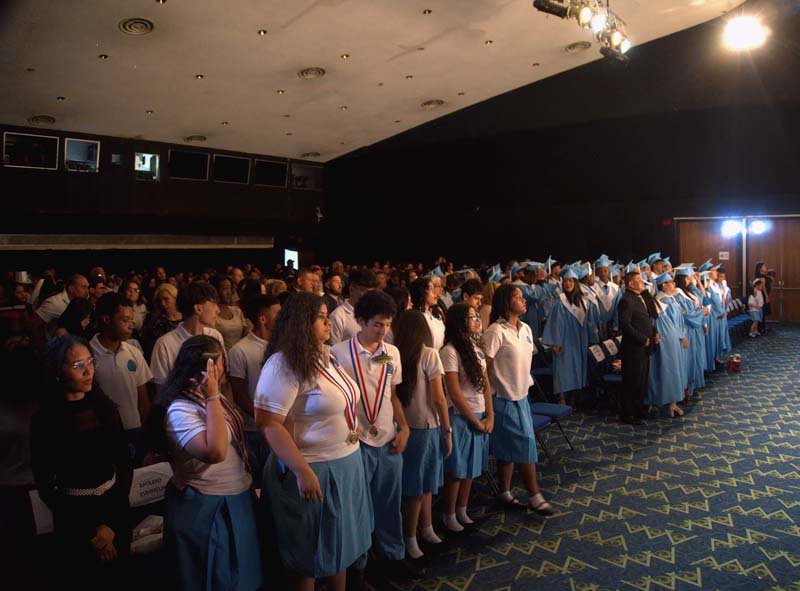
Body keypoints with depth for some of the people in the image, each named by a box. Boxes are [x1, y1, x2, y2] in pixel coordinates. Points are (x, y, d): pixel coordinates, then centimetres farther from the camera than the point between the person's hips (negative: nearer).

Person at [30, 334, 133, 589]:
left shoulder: (105, 407, -5)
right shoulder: (45, 420, -14)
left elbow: (125, 466, -3)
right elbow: (45, 487, -10)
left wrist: (111, 523, -10)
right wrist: (90, 533, -9)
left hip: (115, 506, 3)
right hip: (74, 514, -3)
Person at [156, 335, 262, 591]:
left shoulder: (210, 397, 3)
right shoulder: (181, 410, -23)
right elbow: (215, 452, -36)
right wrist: (212, 398, -32)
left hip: (236, 499, 8)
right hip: (206, 509, -8)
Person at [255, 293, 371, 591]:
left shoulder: (326, 356, 6)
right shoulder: (284, 365, -21)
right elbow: (268, 423, -25)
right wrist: (303, 472, -28)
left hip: (346, 465, 8)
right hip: (314, 471, -8)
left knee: (340, 543, 22)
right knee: (310, 552, 12)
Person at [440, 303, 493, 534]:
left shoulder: (476, 348, 7)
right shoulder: (450, 351, -17)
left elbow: (485, 385, 9)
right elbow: (455, 395, -17)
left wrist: (489, 416, -1)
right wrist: (476, 421, -10)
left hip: (480, 416, 7)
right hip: (460, 417, -7)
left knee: (471, 467, 16)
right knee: (457, 469, 6)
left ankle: (462, 512, 31)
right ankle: (449, 515, 24)